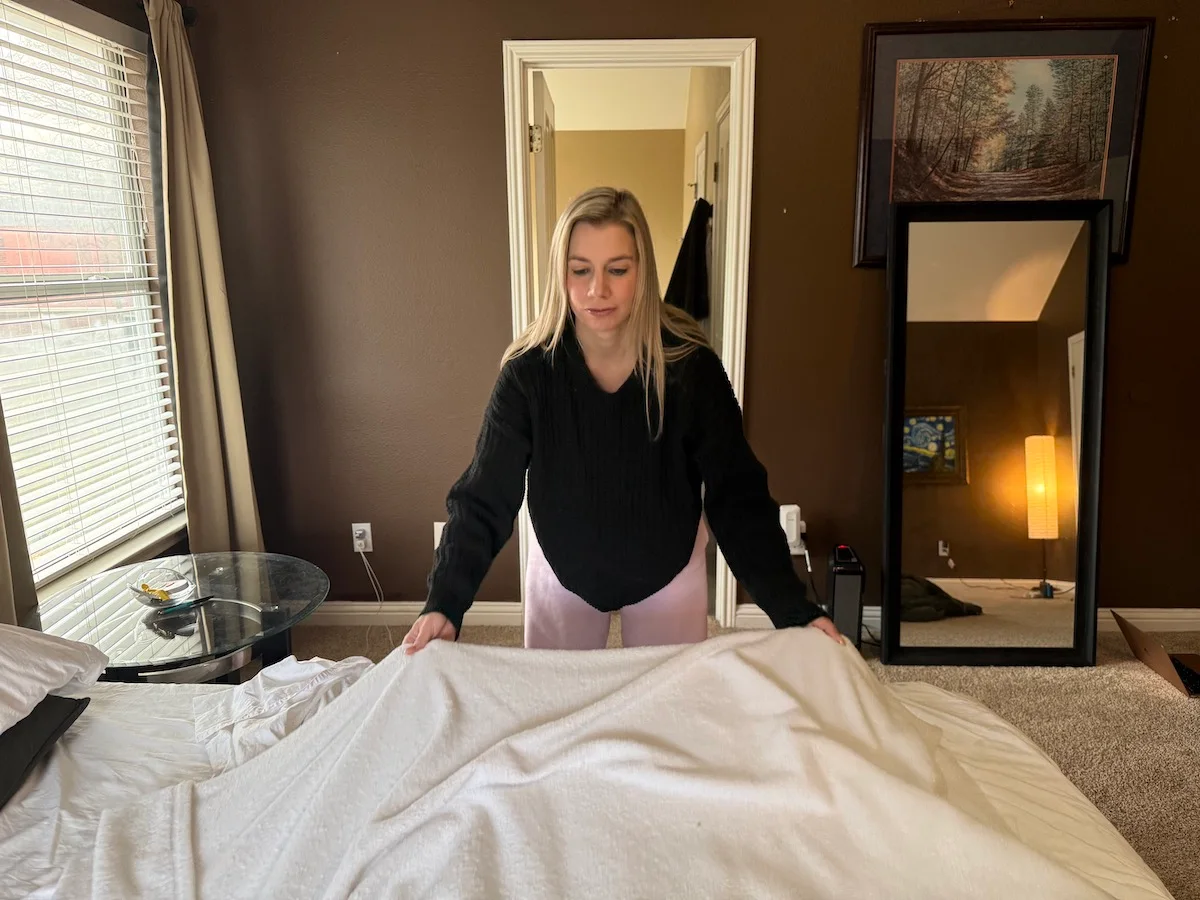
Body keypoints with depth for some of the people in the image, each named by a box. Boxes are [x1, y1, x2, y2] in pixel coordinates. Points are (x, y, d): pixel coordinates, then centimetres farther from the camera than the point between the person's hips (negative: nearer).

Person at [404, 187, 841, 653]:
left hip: (668, 576, 0)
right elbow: (483, 497, -20)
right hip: (562, 575, 1)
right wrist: (444, 602, -32)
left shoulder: (690, 365, -24)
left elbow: (737, 495, -19)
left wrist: (793, 608, -26)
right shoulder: (528, 370, -22)